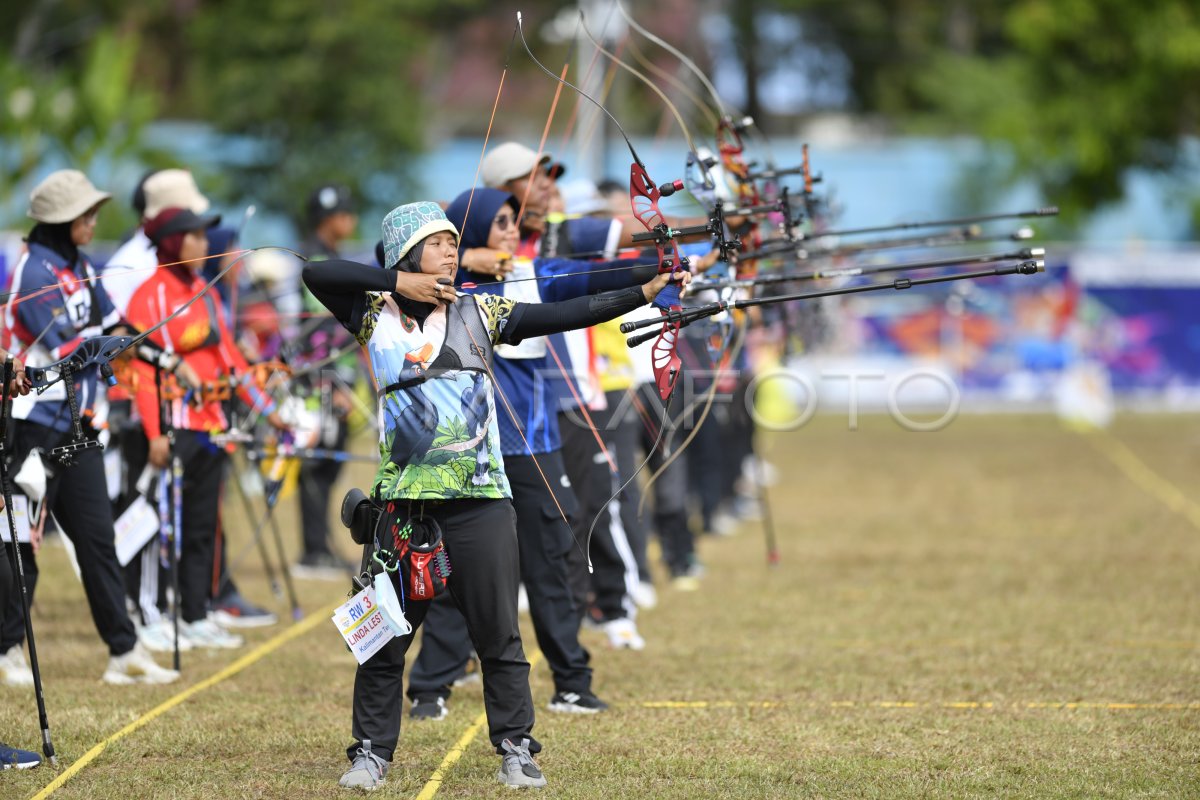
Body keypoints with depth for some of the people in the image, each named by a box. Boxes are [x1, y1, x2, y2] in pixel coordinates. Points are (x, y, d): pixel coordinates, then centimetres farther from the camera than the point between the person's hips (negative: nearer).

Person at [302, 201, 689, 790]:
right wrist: (398, 282, -9)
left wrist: (645, 292, -8)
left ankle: (515, 750, 10)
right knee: (385, 636, 5)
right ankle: (371, 752, 15)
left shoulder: (479, 314, 7)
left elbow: (564, 316, 1)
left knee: (498, 634, 2)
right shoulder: (376, 316, 5)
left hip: (480, 499, 0)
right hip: (404, 501, 0)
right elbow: (317, 274, -7)